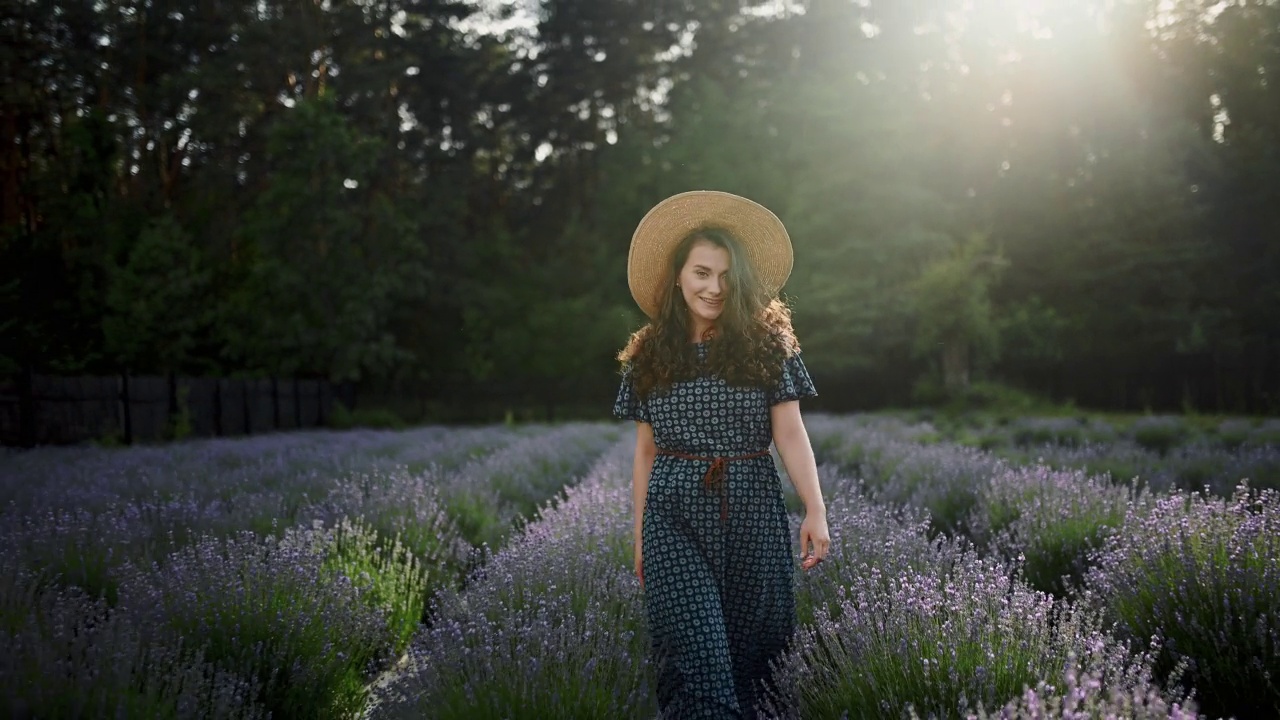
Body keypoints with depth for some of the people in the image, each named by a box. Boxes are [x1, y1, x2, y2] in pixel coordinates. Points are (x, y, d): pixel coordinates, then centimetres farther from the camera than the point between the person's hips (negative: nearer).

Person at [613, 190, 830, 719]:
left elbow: (790, 431, -5)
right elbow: (646, 451, 11)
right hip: (676, 520, 0)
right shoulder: (649, 356, 7)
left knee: (754, 650, 7)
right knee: (697, 660, -7)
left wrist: (815, 508, -16)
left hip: (752, 516, 0)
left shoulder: (766, 344, 2)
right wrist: (640, 536, 11)